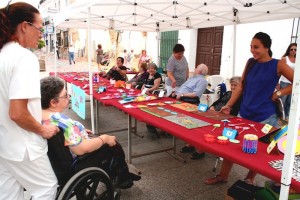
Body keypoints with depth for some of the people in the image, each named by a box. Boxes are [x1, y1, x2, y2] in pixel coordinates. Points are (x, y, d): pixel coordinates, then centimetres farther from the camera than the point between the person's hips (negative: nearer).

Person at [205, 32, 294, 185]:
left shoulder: (278, 65, -6)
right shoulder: (250, 63, 6)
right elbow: (241, 86, 8)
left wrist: (279, 93, -11)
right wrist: (229, 105, 3)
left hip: (265, 117, -4)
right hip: (244, 114, 4)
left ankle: (249, 179, 31)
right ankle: (222, 176, 23)